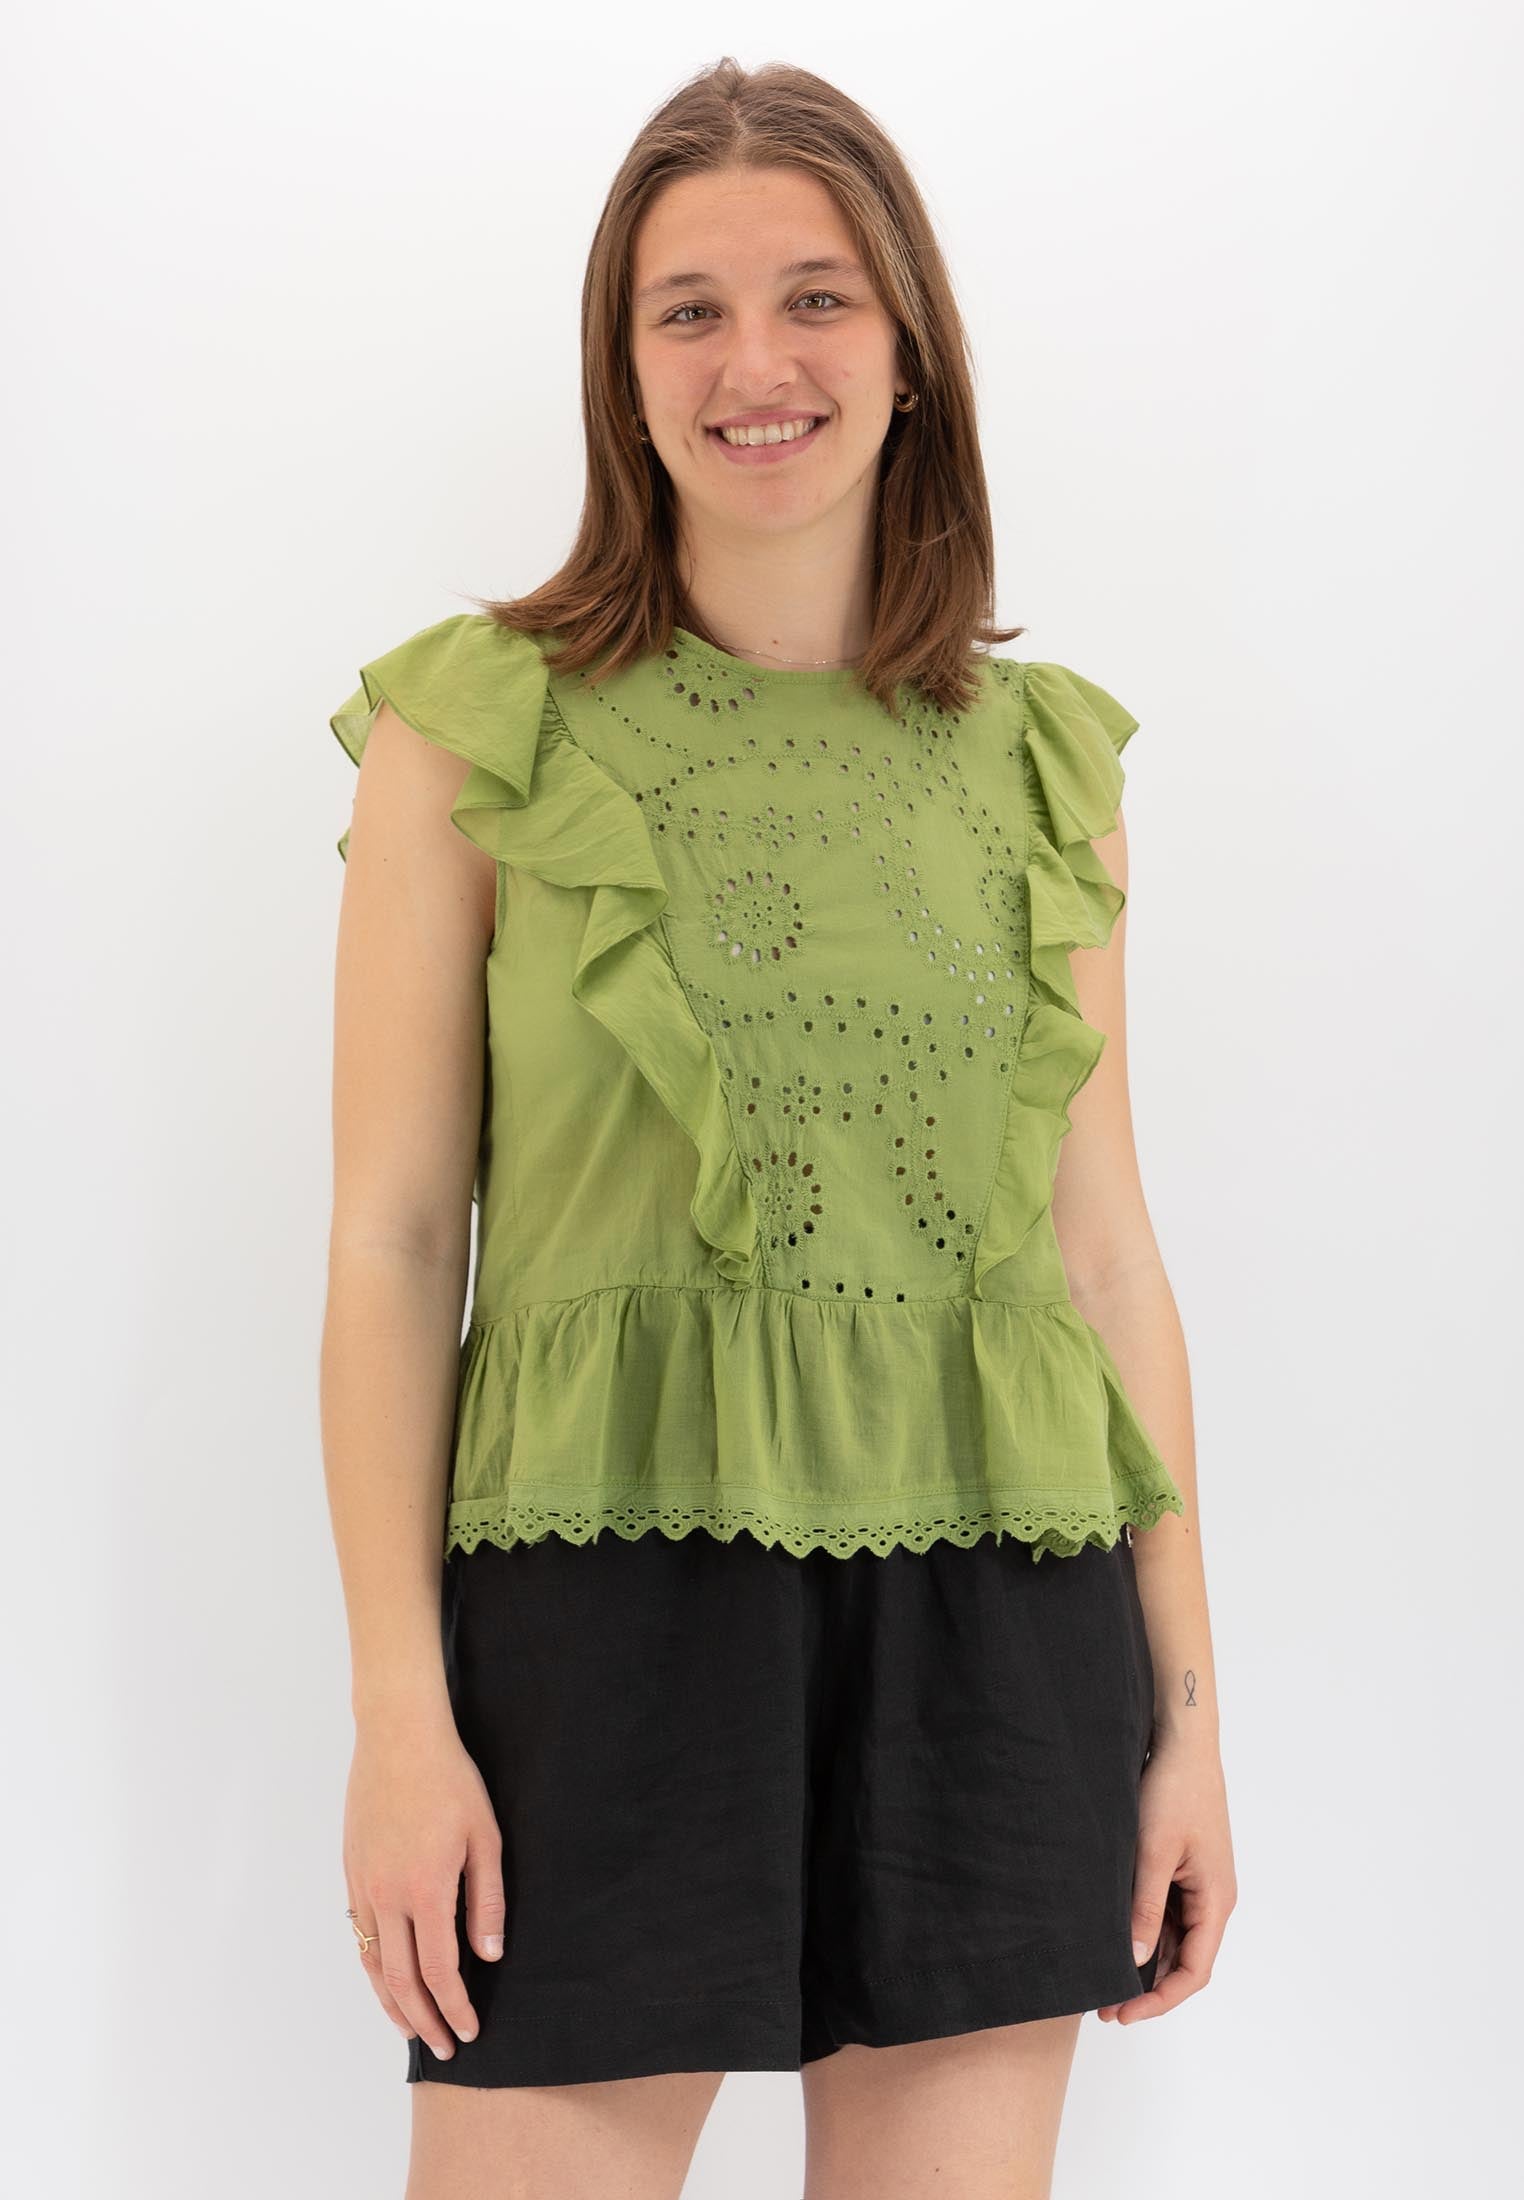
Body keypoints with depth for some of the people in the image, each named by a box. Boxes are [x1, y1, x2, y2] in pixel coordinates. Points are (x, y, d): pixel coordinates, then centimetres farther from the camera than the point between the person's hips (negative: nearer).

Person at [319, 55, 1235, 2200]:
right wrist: (398, 1717, -8)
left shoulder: (1044, 761, 10)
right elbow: (391, 1239, -1)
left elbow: (1107, 1248, 11)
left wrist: (1188, 1702, 7)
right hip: (613, 1589, -3)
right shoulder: (480, 730, 1)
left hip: (995, 1615, 3)